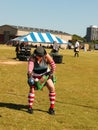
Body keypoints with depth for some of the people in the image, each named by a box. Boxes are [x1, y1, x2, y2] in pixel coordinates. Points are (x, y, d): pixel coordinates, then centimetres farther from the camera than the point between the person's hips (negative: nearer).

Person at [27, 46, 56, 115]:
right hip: (35, 75, -1)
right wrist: (30, 76, -58)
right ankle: (30, 107, 1)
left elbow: (53, 65, -19)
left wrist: (51, 74, -26)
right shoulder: (32, 57, -28)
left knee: (52, 88, -9)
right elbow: (30, 67, -43)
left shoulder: (46, 56, -23)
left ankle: (52, 107, 3)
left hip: (45, 74, 2)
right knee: (32, 88, -17)